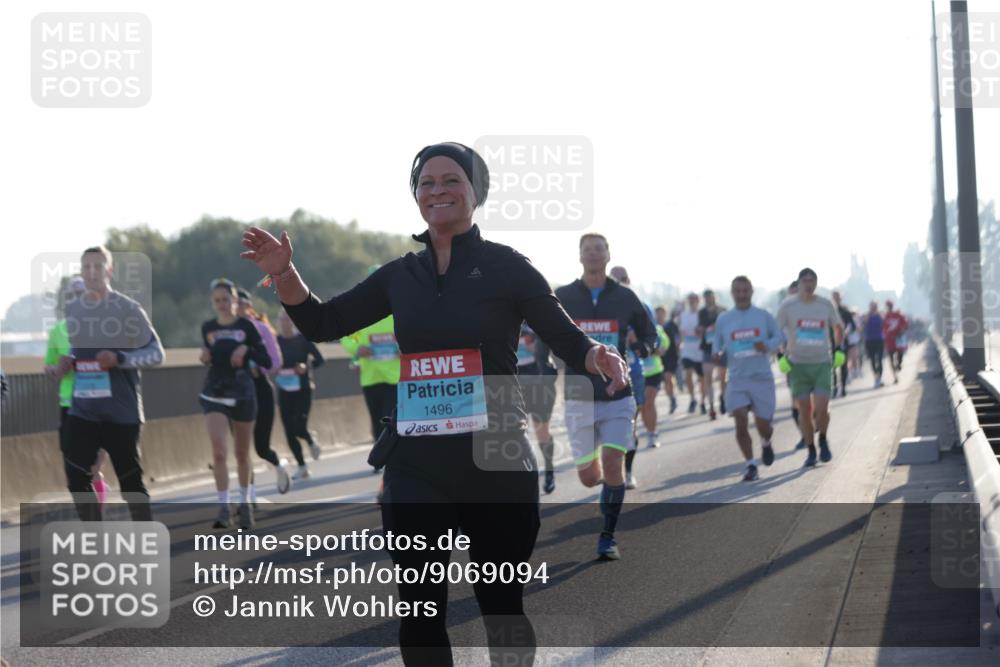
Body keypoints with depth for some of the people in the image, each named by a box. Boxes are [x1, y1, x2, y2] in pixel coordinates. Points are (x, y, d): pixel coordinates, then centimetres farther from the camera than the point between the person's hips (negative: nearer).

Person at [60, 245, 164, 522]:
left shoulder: (127, 309, -9)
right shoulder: (71, 310, 7)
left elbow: (156, 353, -8)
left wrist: (120, 358, -23)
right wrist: (68, 362, 1)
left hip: (121, 413, -4)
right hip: (82, 412, 4)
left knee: (130, 482, 3)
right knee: (76, 477, -4)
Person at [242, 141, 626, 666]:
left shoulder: (506, 267, -1)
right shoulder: (401, 275, 10)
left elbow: (568, 341, -2)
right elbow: (321, 324, 15)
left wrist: (599, 358, -24)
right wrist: (283, 272, -2)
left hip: (496, 461, -3)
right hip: (416, 465, 3)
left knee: (501, 606, 7)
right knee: (419, 611, 3)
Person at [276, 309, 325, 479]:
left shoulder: (303, 339, -4)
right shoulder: (275, 341, 2)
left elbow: (319, 359, 0)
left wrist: (305, 366, -18)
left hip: (303, 389, -3)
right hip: (284, 391, 3)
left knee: (299, 427, -15)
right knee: (289, 431, 0)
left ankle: (311, 441, 22)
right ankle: (302, 467, 13)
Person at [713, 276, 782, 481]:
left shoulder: (764, 316, 3)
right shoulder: (723, 319, 6)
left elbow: (778, 337, 8)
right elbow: (717, 341, 16)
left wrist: (767, 346, -13)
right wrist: (716, 352, -7)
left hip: (762, 378, 0)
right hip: (737, 379, 1)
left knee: (763, 424, 3)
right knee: (741, 422, -14)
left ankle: (766, 444, 40)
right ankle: (751, 466, -4)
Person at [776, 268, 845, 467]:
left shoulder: (826, 304, 2)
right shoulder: (788, 305, -3)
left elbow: (838, 327, 18)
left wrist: (838, 350, 7)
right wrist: (781, 356, -7)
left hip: (822, 363, 0)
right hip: (798, 364, 0)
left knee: (821, 408, -11)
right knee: (804, 410, 2)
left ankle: (823, 440, 16)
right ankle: (810, 450, 15)